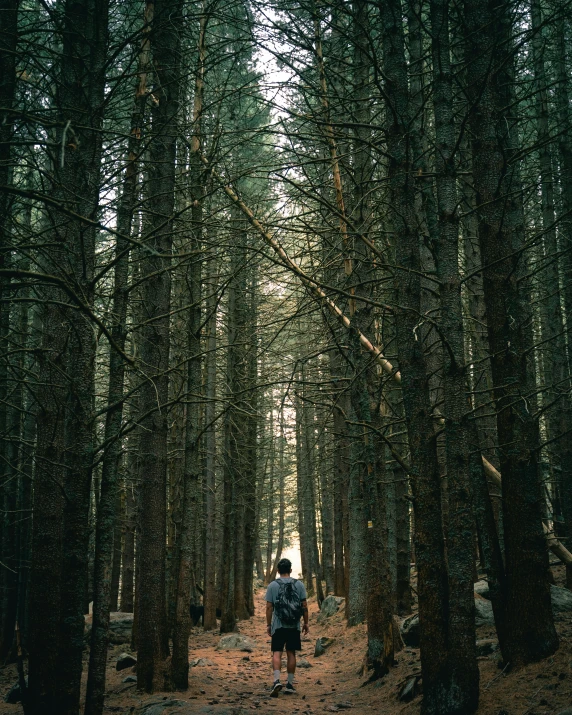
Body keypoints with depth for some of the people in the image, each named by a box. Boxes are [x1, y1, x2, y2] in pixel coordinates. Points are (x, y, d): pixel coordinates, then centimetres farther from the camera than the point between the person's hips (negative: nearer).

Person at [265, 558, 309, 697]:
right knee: (291, 654, 9)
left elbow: (269, 607, -2)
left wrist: (268, 624, 6)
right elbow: (304, 606, 1)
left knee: (277, 653, -1)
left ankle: (277, 680, -20)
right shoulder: (299, 585, 2)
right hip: (294, 626, 2)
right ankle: (290, 684, 13)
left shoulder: (273, 585, -1)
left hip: (278, 625, -1)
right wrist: (306, 623, 9)